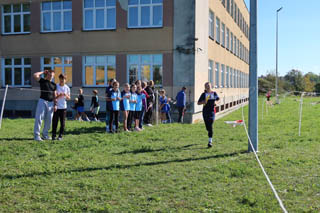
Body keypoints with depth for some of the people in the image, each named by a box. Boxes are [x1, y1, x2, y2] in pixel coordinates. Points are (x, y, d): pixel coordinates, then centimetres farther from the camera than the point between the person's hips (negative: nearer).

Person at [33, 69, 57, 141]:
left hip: (50, 103, 4)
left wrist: (55, 105, 7)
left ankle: (45, 134, 18)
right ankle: (36, 135, -7)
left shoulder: (54, 85, 16)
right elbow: (35, 75, -9)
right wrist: (43, 72, 3)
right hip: (42, 101, -4)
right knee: (39, 118, -9)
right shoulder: (42, 81, 6)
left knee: (49, 120, 6)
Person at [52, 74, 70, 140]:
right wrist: (58, 96, -18)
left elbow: (68, 98, 9)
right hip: (56, 107, -2)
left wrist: (66, 95, -13)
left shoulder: (67, 88, 5)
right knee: (55, 122, 0)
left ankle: (61, 135, 9)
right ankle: (53, 135, 9)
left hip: (63, 107, 2)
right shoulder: (56, 86, -1)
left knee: (62, 122, 2)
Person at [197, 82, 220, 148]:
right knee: (207, 127, 8)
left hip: (212, 111, -1)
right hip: (205, 112, 1)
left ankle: (210, 141, -17)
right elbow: (198, 103, 6)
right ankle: (210, 137, 39)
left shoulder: (214, 93, 5)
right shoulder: (204, 94, 3)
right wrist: (203, 102, -13)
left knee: (210, 126, -16)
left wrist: (216, 102, -1)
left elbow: (218, 99, 20)